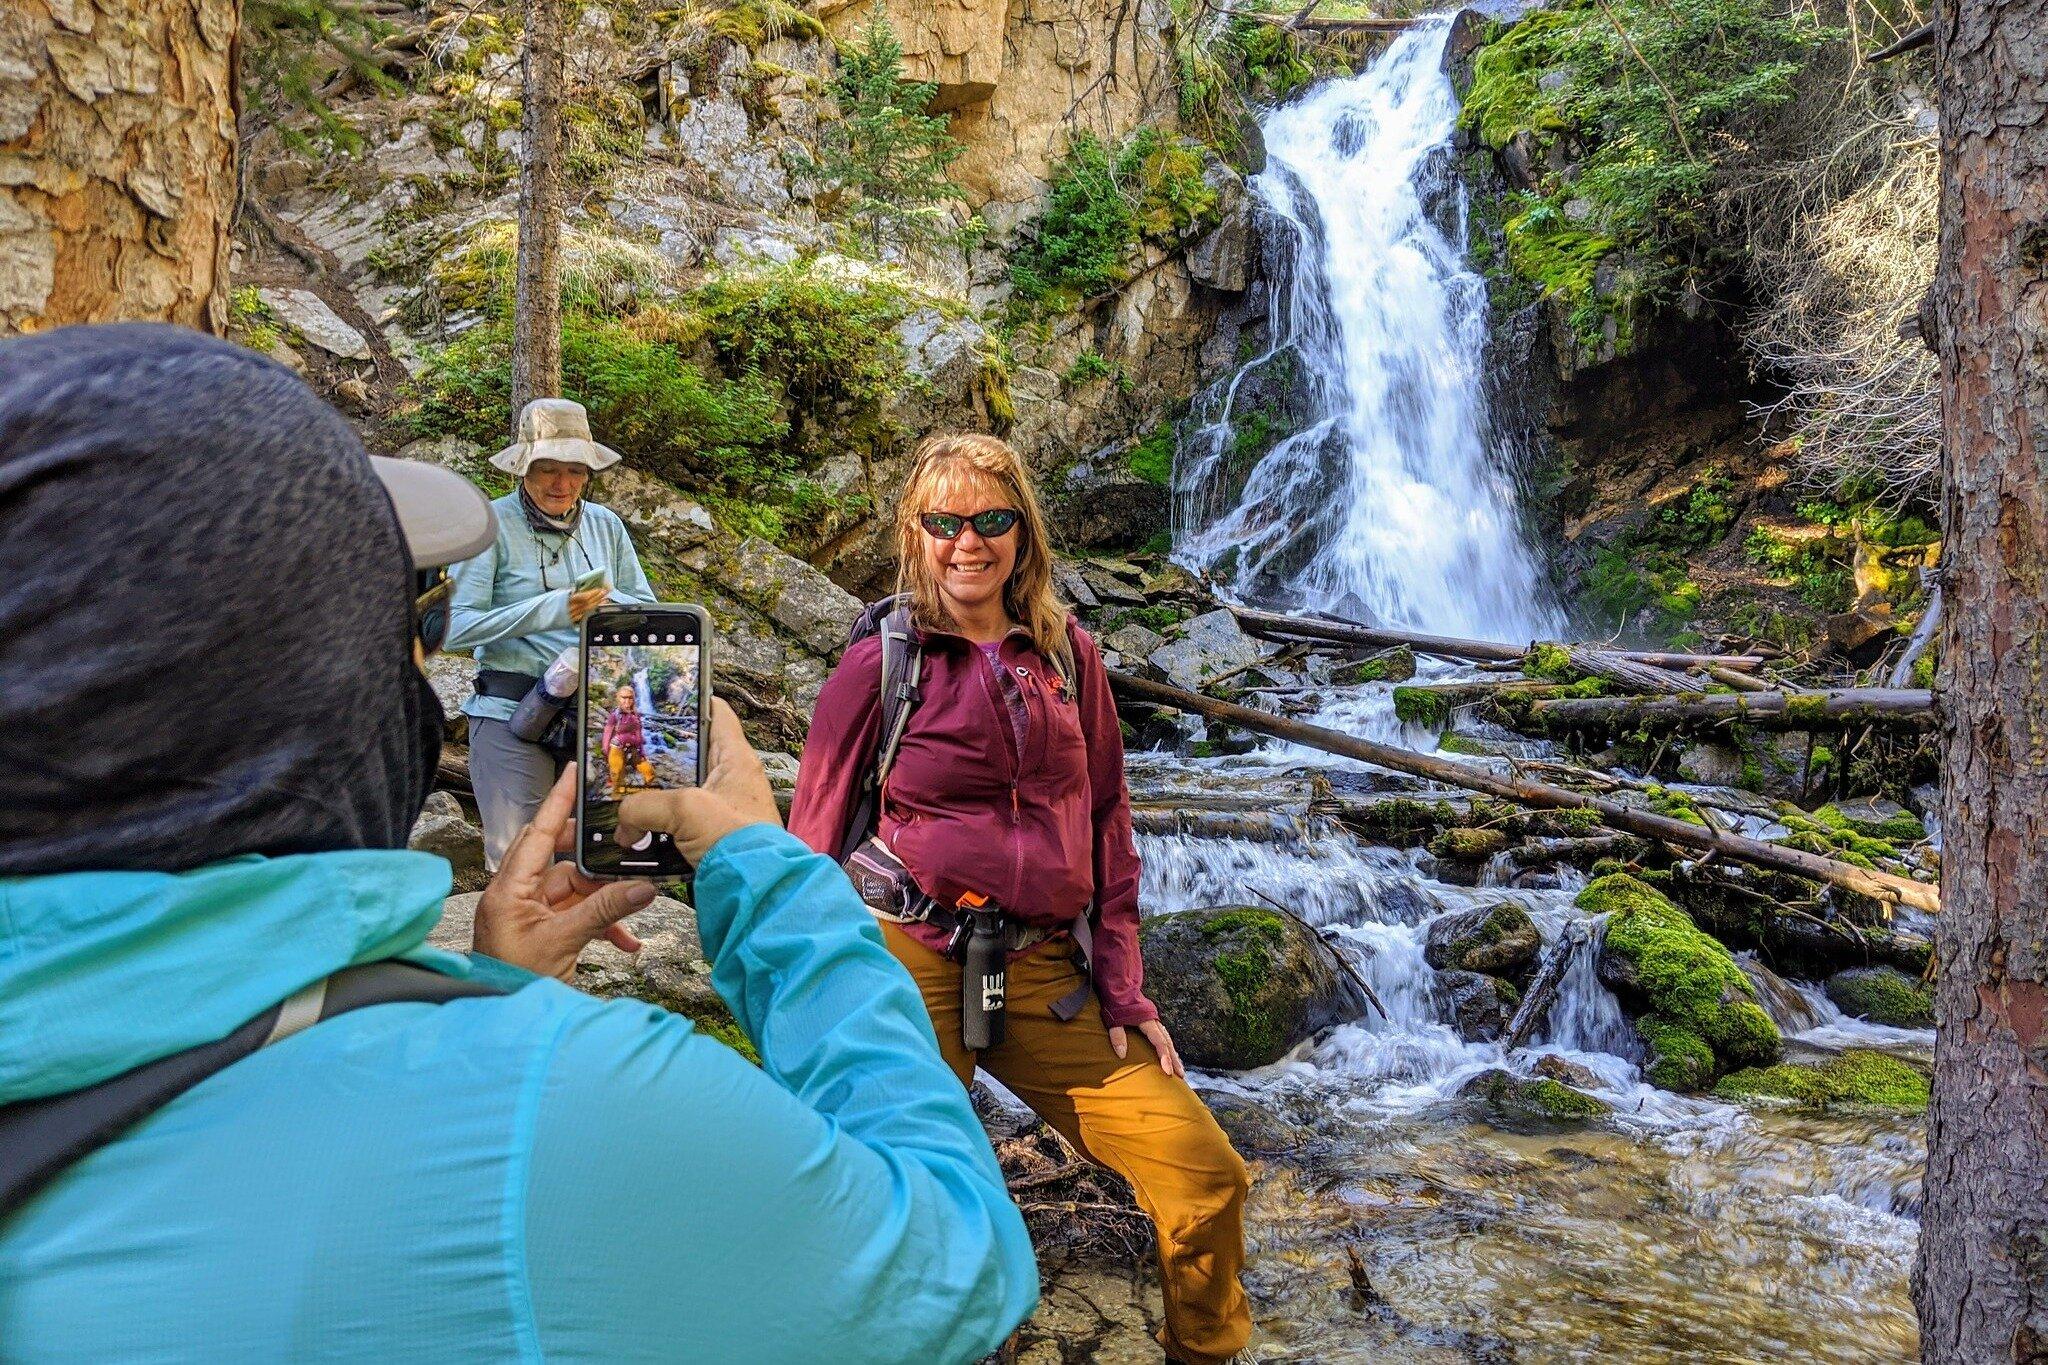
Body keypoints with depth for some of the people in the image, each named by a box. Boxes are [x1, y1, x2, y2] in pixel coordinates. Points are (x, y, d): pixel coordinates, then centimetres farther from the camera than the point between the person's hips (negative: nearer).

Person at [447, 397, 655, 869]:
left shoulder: (605, 525, 10)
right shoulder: (493, 524, -4)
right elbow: (457, 627, -11)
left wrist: (608, 601, -9)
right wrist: (550, 609, -19)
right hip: (513, 712, -3)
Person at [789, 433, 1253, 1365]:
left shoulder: (1067, 655, 7)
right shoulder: (880, 665, -2)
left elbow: (1106, 823, 11)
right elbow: (811, 850, 2)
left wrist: (1123, 989, 6)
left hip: (1044, 973, 3)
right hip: (912, 969, -3)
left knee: (1205, 1176, 0)